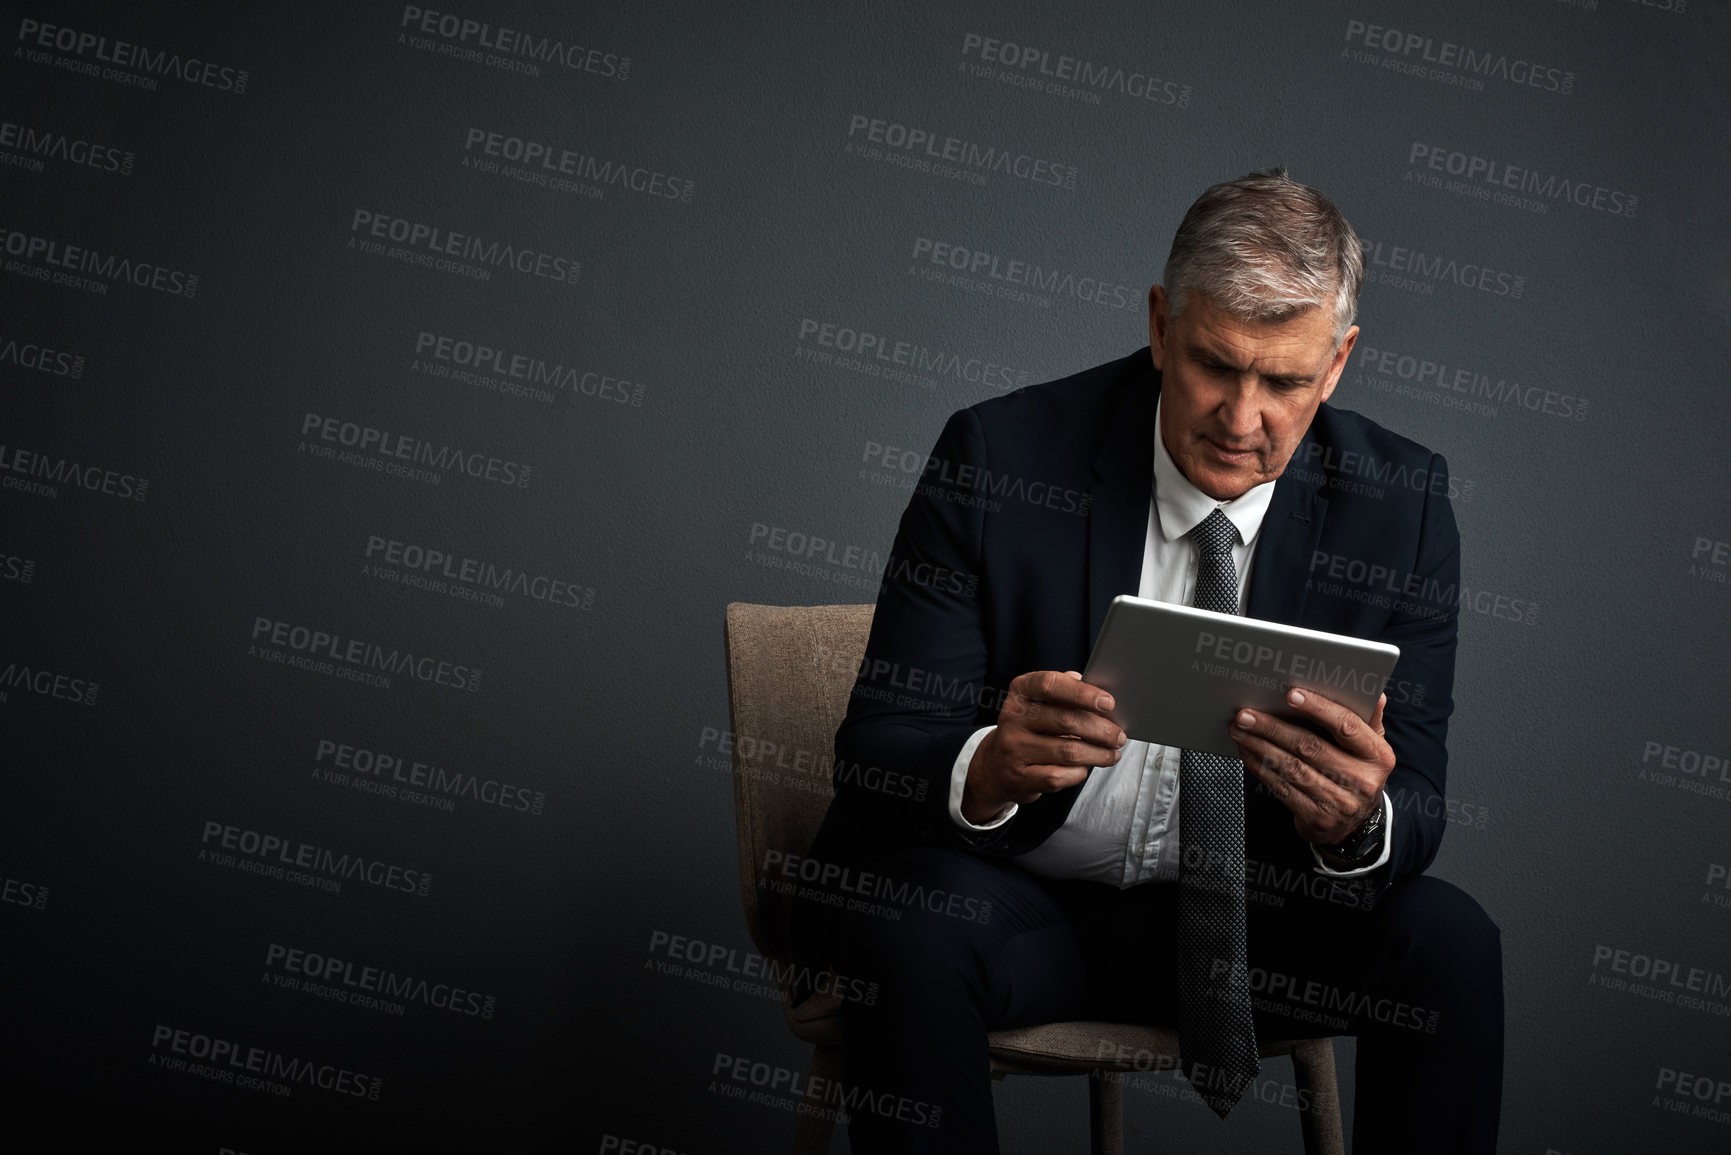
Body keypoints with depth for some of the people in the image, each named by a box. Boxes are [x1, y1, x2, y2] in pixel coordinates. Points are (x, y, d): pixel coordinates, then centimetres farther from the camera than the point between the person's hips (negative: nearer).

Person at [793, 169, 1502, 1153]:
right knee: (904, 931, -33)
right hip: (1009, 900, -2)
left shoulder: (1401, 504, -8)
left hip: (1244, 911, 3)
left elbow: (1417, 812, -8)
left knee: (1448, 939, -22)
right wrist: (989, 770, -39)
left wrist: (1357, 820, -33)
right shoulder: (998, 458, -14)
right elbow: (876, 757, -15)